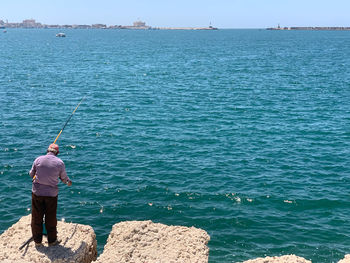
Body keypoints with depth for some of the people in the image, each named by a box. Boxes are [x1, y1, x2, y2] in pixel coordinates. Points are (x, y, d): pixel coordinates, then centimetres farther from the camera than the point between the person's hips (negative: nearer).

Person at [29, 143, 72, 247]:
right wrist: (69, 182, 27)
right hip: (51, 194, -1)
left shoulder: (38, 159, -4)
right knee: (51, 219, 10)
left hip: (37, 192, 1)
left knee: (36, 218, 12)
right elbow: (64, 178, 5)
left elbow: (31, 174, 7)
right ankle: (52, 241, 21)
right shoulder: (60, 163, -7)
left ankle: (37, 241, 22)